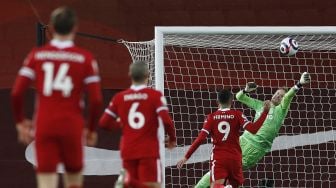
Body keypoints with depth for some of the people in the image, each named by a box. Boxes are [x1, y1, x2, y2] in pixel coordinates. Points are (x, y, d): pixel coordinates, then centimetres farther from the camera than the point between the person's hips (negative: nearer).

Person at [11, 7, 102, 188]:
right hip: (72, 126, -1)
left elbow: (16, 93, -3)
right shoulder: (85, 58, 0)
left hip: (43, 126, 1)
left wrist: (20, 121, 12)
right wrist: (92, 129, 9)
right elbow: (96, 99, -5)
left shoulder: (37, 55, 4)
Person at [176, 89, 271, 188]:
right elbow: (253, 129, -10)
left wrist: (186, 157, -1)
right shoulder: (237, 115, 2)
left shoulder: (212, 117, 3)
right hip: (235, 157, 1)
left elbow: (200, 138, -5)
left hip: (218, 158, -1)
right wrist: (265, 111, -3)